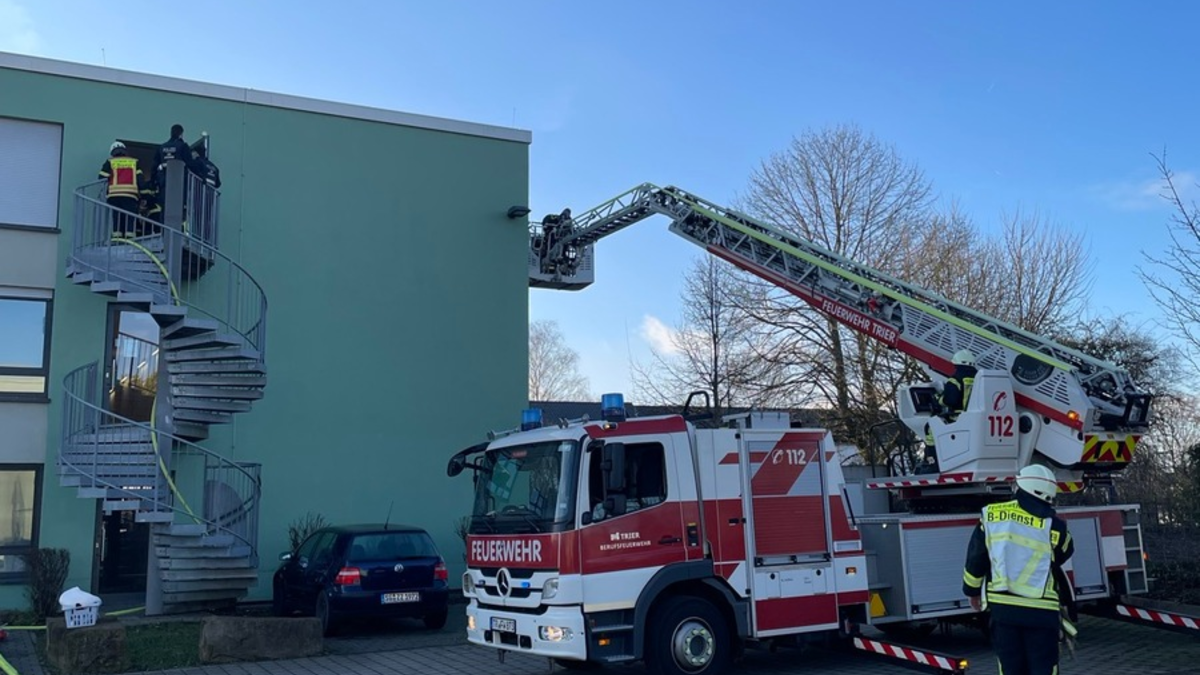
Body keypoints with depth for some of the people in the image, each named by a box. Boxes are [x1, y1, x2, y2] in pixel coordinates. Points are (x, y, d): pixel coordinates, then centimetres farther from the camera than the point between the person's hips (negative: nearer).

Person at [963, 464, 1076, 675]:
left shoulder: (991, 515, 0)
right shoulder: (1052, 525, -9)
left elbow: (976, 558, 6)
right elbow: (1064, 553, 10)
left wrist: (973, 591, 20)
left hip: (1002, 607, 3)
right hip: (1040, 610, -2)